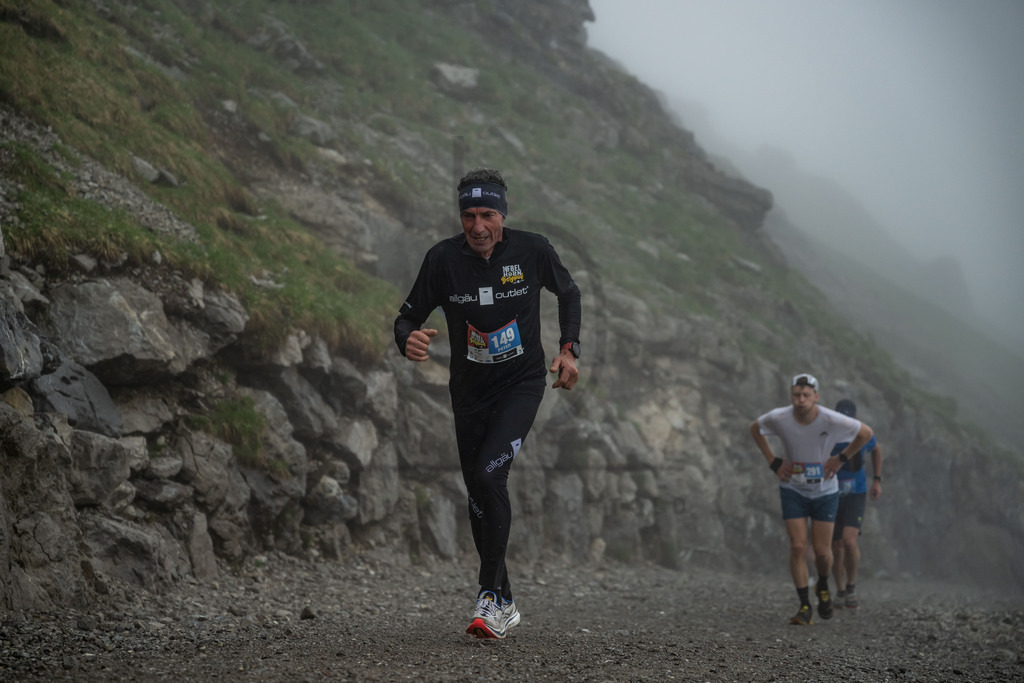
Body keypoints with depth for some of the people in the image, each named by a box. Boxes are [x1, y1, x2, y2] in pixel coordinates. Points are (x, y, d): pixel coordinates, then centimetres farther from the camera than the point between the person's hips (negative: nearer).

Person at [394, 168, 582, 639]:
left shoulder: (532, 250, -12)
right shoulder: (443, 259, -12)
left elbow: (568, 292, 8)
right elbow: (409, 315, -6)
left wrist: (569, 349, -1)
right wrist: (408, 340, -30)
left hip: (522, 383, -3)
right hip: (469, 390, 3)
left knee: (488, 475, -22)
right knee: (478, 492, 8)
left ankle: (491, 595, -14)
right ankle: (504, 605, 22)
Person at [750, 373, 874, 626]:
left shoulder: (831, 420, -22)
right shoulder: (778, 418, -18)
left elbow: (866, 433, -5)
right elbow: (755, 429, 5)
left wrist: (841, 458, -7)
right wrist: (774, 463, -2)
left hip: (825, 491, 0)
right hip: (792, 490, 0)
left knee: (822, 551, 1)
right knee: (798, 547, -9)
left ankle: (823, 587, 34)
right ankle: (804, 607, 0)